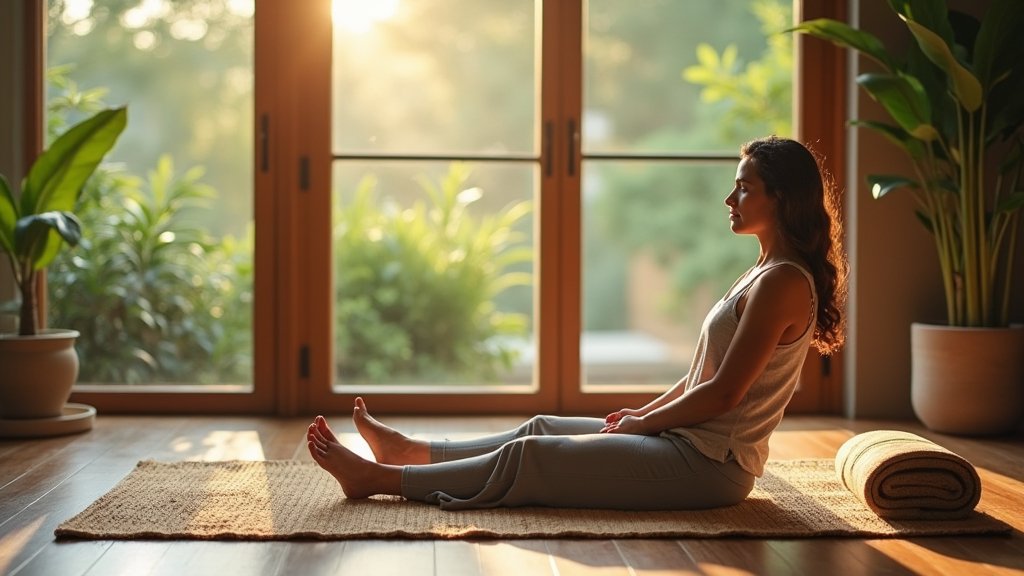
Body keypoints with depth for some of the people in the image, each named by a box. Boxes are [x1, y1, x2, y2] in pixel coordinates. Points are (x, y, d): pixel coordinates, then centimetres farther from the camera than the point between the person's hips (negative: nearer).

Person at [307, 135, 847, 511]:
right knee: (542, 429, 13)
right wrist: (645, 411, 10)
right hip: (691, 440, 9)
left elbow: (723, 392, -21)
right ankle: (411, 451, 24)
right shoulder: (765, 272, 13)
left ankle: (378, 478, -2)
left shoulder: (783, 281, -19)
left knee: (528, 458, -8)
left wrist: (642, 423, -9)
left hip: (709, 464, -9)